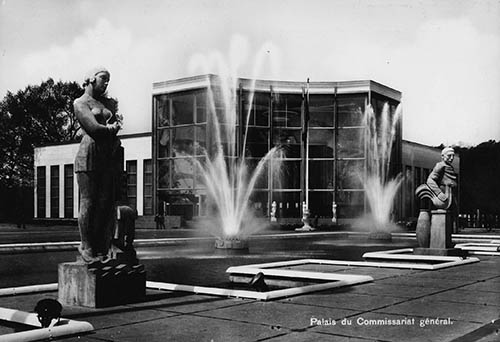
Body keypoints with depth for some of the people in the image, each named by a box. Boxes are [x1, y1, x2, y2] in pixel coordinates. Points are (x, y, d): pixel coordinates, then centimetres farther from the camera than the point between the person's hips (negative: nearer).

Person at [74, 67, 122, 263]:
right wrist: (111, 128, 6)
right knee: (88, 203, -7)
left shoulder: (109, 103, 25)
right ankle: (86, 247, -2)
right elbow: (93, 128, -8)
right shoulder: (80, 103, 5)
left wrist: (107, 129, -7)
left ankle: (101, 250, 1)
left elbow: (115, 126, 12)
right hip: (90, 154, -5)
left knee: (106, 203, -1)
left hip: (110, 157, 6)